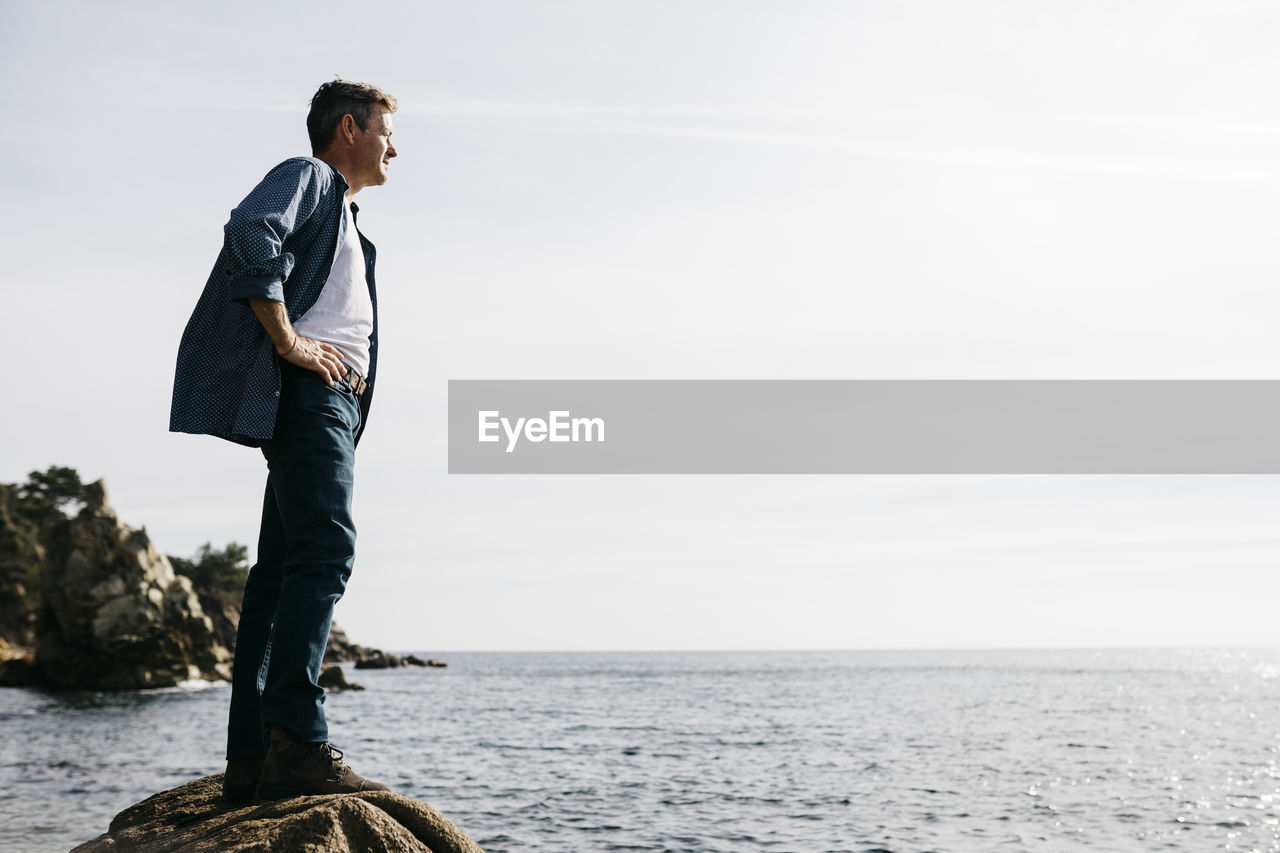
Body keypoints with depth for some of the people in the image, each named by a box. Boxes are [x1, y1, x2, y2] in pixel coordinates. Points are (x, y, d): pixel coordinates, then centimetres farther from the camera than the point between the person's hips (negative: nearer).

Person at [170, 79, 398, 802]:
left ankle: (251, 759, 2)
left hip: (335, 400, 10)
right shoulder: (307, 175, 4)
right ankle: (298, 743, -29)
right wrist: (287, 341, -18)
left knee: (283, 569, 3)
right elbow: (251, 234, -17)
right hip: (307, 389, -10)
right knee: (325, 550, -21)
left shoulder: (346, 221, 33)